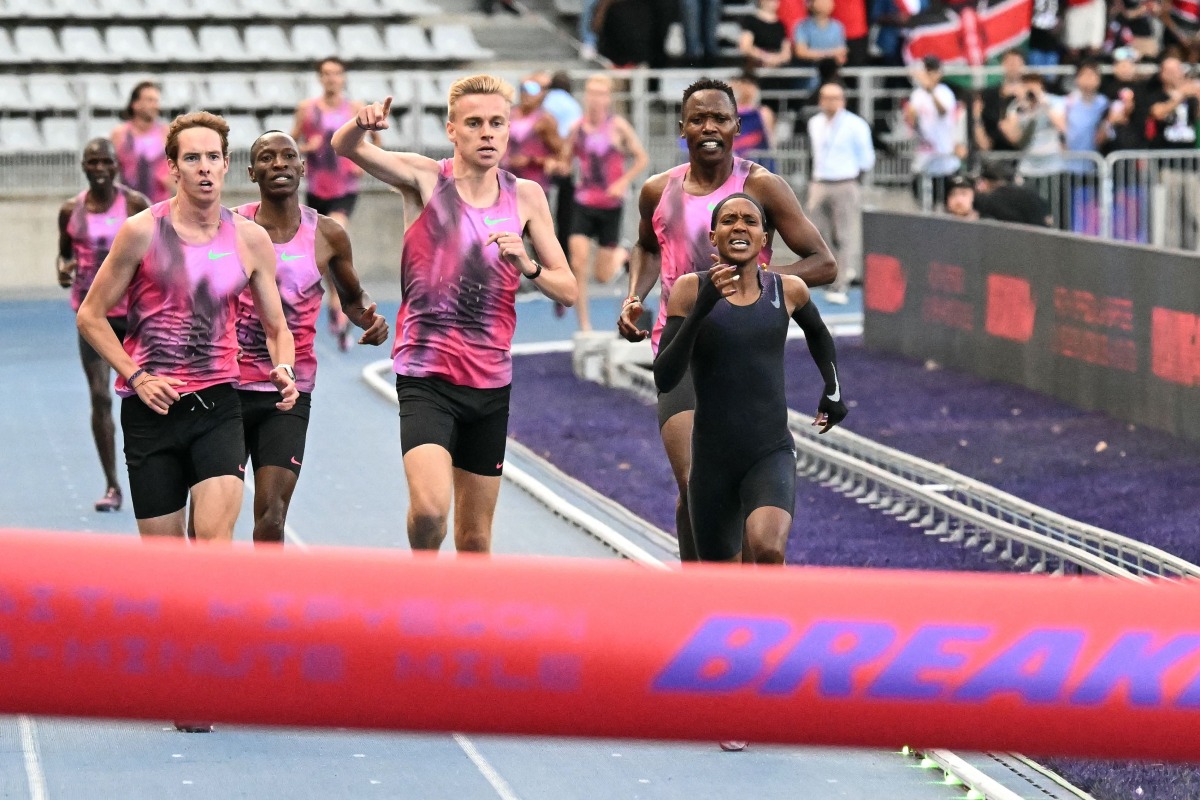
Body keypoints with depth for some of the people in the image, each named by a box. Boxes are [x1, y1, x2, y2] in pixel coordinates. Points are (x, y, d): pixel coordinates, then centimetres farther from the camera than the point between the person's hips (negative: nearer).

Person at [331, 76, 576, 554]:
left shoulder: (525, 196, 6)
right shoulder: (427, 179, -3)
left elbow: (567, 290, 9)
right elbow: (346, 148, -18)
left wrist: (527, 265, -11)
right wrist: (362, 124, -40)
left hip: (491, 383, 4)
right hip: (426, 377, -4)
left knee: (475, 537, 9)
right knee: (429, 509, -23)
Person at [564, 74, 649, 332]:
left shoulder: (617, 125, -7)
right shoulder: (577, 128, 1)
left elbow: (642, 158, -3)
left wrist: (624, 182, -16)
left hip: (611, 205, -2)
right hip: (584, 204, 2)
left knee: (604, 276, 3)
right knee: (578, 265, -13)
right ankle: (584, 325, -3)